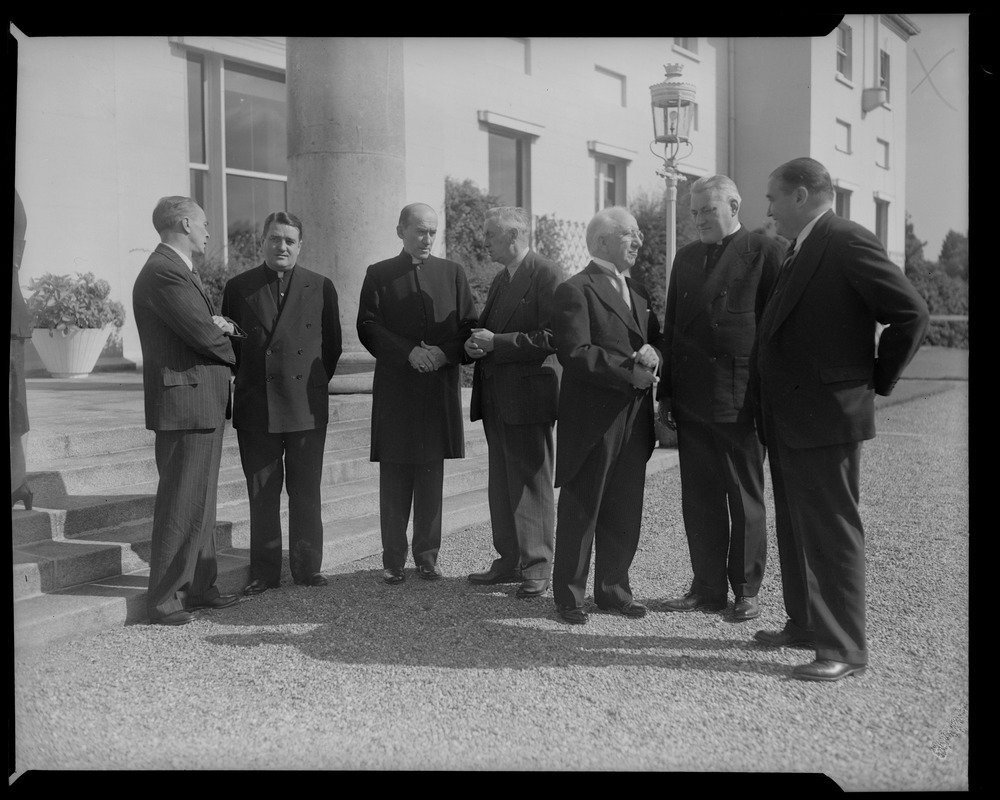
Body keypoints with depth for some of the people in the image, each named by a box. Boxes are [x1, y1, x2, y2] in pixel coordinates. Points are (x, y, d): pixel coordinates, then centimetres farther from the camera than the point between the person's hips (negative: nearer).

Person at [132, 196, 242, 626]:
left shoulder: (179, 271, 18)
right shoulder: (163, 273, -16)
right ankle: (164, 599, 3)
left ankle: (199, 586, 26)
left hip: (203, 403, 11)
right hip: (184, 401, -11)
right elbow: (205, 335, -22)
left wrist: (217, 328, -6)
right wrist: (225, 337, -1)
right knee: (181, 504, -5)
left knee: (200, 501, 16)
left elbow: (207, 326, 17)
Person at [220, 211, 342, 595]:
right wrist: (245, 379, 7)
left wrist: (315, 384, 8)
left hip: (307, 406, 0)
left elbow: (332, 345, 10)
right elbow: (228, 342, 12)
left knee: (306, 492, 4)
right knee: (261, 495, 5)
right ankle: (264, 572, 13)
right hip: (255, 408, 0)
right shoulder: (239, 287, 6)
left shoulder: (321, 287, 6)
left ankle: (308, 568, 14)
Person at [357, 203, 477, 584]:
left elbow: (469, 325, 7)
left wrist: (444, 352, -12)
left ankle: (427, 555, 15)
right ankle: (393, 558, 10)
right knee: (394, 479, 2)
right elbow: (368, 326, -3)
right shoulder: (379, 274, 6)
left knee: (432, 477, 5)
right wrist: (408, 352, -16)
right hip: (394, 388, -1)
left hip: (440, 388, 1)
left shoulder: (453, 273, 11)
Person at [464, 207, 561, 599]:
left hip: (528, 394, -9)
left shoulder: (546, 274, -10)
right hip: (496, 397, 9)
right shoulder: (500, 280, 19)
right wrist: (476, 343, 1)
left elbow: (552, 337, -18)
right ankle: (509, 562, 21)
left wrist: (496, 343, -18)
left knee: (532, 485, -2)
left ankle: (537, 567, 6)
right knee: (501, 485, 12)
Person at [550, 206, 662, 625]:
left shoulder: (637, 292, 17)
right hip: (591, 420, -7)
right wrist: (630, 372, -21)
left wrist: (652, 353, -5)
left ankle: (613, 589, 24)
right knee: (580, 510, 2)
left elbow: (654, 339, 19)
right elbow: (575, 353, -18)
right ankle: (569, 595, 13)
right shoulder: (574, 291, -9)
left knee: (625, 512, 11)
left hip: (633, 420, 7)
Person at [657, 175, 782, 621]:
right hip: (691, 399, 5)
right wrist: (666, 392, 10)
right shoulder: (687, 257, 14)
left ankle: (746, 590, 17)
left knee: (745, 499, 7)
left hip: (741, 400, -5)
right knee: (698, 498, 9)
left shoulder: (763, 251, -3)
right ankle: (708, 588, 20)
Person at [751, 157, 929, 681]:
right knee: (796, 529, 18)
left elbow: (911, 313, -17)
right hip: (787, 417, 9)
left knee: (833, 533, -3)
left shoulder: (848, 243, -14)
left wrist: (876, 381, -8)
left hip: (825, 415, -9)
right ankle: (805, 624, 31)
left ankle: (844, 648, 6)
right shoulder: (797, 251, 13)